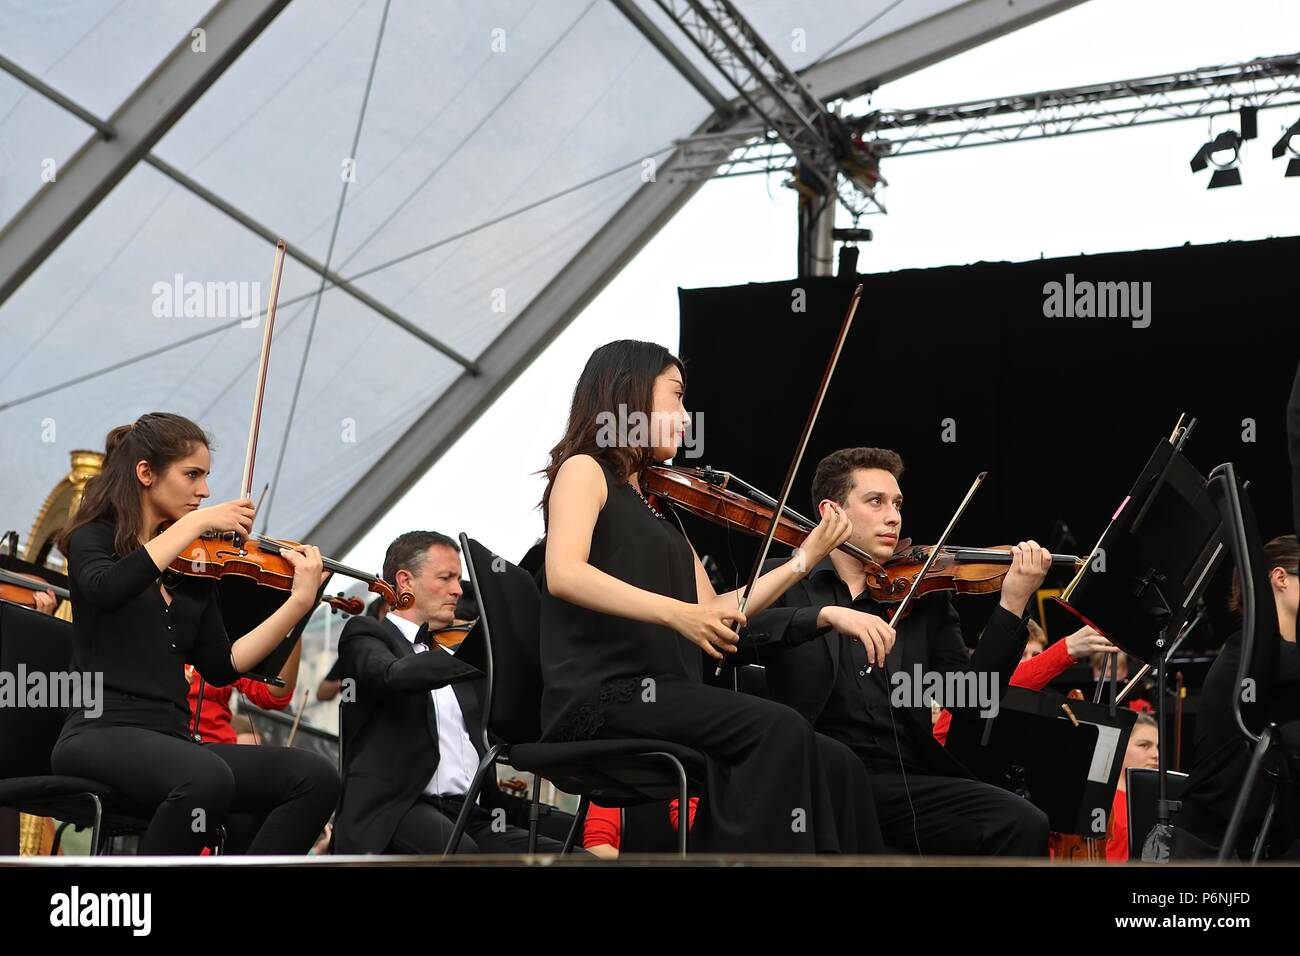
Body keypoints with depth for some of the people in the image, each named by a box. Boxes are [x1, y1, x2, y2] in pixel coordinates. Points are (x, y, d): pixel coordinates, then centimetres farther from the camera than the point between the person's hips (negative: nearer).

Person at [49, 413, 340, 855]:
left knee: (315, 776, -17)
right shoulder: (95, 538, 4)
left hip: (171, 739, 6)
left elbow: (221, 667, 10)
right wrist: (196, 523, -18)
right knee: (207, 777, -38)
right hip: (102, 735, -6)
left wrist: (301, 601, 3)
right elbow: (105, 590, -21)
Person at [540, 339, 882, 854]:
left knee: (835, 767, -9)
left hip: (666, 701, 7)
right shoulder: (585, 470, 2)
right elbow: (563, 573, -18)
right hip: (602, 697, -7)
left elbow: (712, 614, 18)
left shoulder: (661, 506, 24)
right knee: (777, 729, -27)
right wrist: (675, 612, -27)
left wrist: (805, 558, 19)